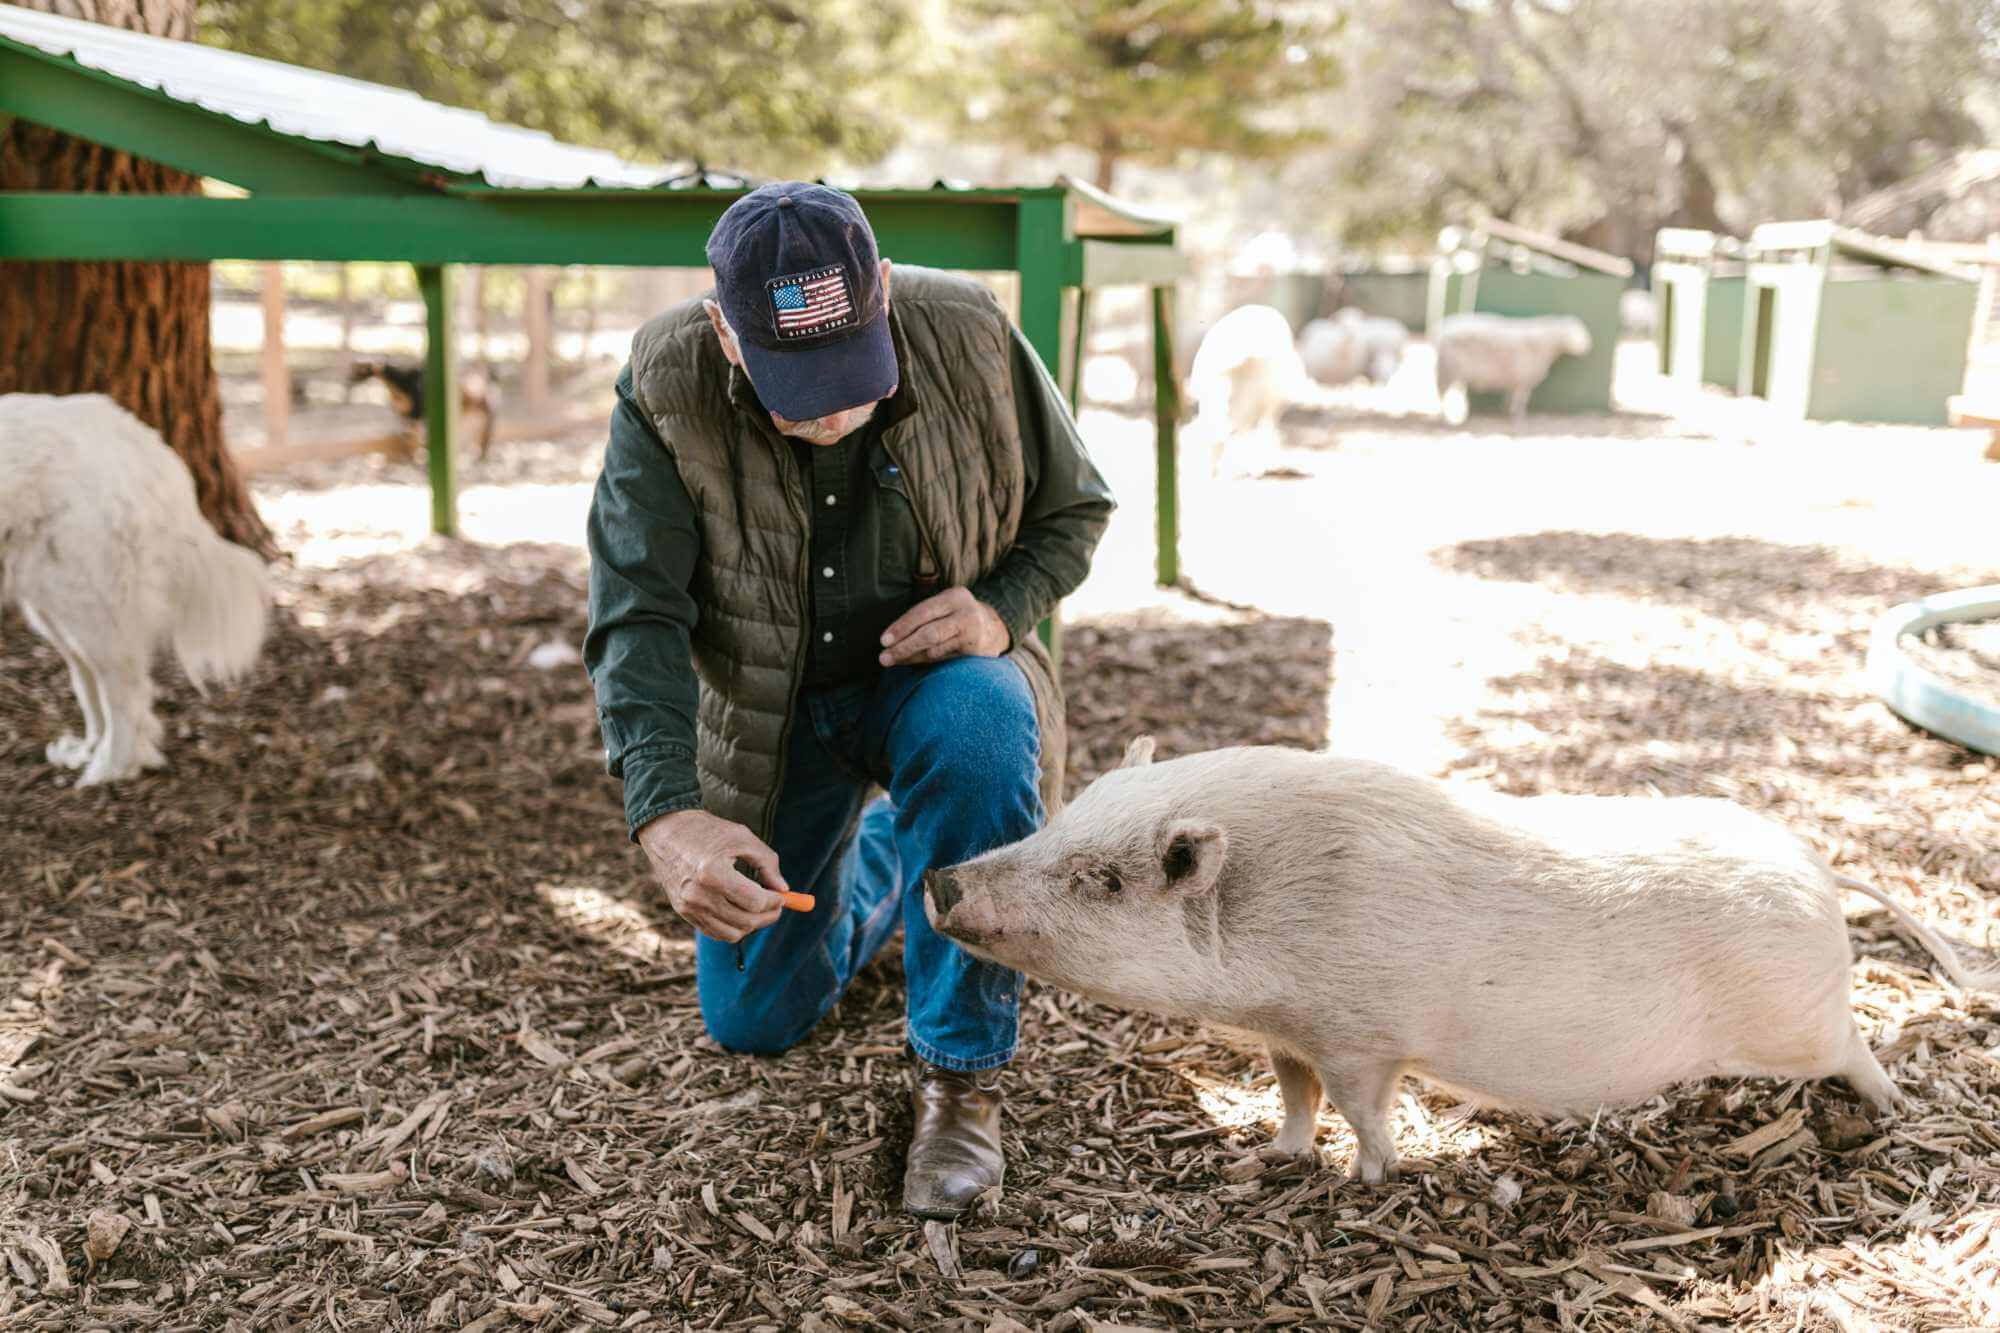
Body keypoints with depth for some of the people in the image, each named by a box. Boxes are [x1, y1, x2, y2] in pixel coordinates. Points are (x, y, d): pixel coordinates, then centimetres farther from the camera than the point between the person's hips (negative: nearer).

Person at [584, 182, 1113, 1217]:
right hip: (769, 713, 2)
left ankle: (960, 1074, -21)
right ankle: (879, 855, 40)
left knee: (981, 720, -40)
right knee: (752, 1022, 7)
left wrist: (1001, 610, -26)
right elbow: (634, 616, -27)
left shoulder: (969, 338, -21)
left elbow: (1074, 509, -5)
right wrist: (666, 814, -42)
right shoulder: (666, 386, -22)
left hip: (932, 673, -1)